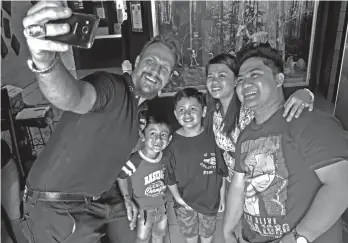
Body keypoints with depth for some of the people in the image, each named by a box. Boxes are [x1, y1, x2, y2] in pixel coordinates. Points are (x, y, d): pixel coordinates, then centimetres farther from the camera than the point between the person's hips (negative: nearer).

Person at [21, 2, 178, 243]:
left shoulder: (143, 110, 4)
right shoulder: (110, 86, -22)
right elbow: (74, 97, -46)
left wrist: (122, 196, 8)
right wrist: (45, 61, -65)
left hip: (98, 202, 8)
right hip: (56, 207, -8)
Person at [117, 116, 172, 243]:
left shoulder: (166, 158, -18)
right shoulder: (135, 161, -32)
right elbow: (121, 177, -14)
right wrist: (127, 199, -9)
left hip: (162, 206, 4)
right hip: (143, 209, -4)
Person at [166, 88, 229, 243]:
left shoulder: (212, 138, -15)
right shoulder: (173, 142, -16)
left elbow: (222, 172, -4)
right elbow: (169, 176, -7)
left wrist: (222, 197, 1)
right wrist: (178, 198, -10)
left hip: (210, 200, 0)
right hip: (185, 202, 0)